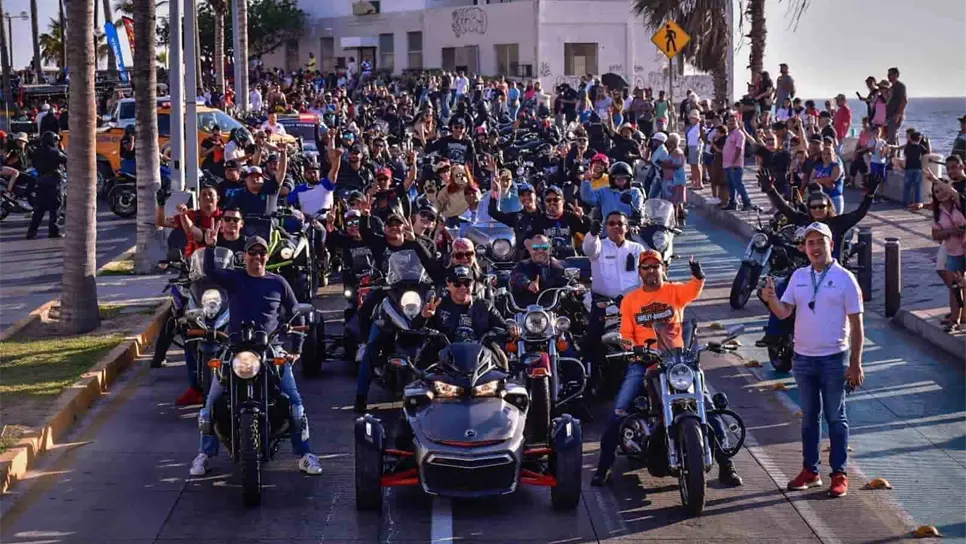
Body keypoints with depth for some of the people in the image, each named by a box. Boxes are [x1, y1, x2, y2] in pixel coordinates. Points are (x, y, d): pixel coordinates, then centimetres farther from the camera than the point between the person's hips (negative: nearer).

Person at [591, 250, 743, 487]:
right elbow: (626, 334, 8)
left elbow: (694, 289, -19)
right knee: (618, 412, -11)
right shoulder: (630, 300, 9)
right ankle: (604, 466, 1)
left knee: (707, 405, -8)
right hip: (642, 361, 1)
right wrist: (628, 346, -16)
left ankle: (725, 464, 2)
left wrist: (698, 274, -42)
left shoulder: (675, 291, 4)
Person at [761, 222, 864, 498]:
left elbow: (856, 324, -7)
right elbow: (783, 311, 0)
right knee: (809, 417, 13)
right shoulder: (799, 276, 5)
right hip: (803, 358, 4)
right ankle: (810, 471, 22)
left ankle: (839, 473, 11)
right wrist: (770, 298, -22)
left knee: (835, 418, 4)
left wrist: (855, 363, -11)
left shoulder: (844, 278, -7)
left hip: (834, 359, -4)